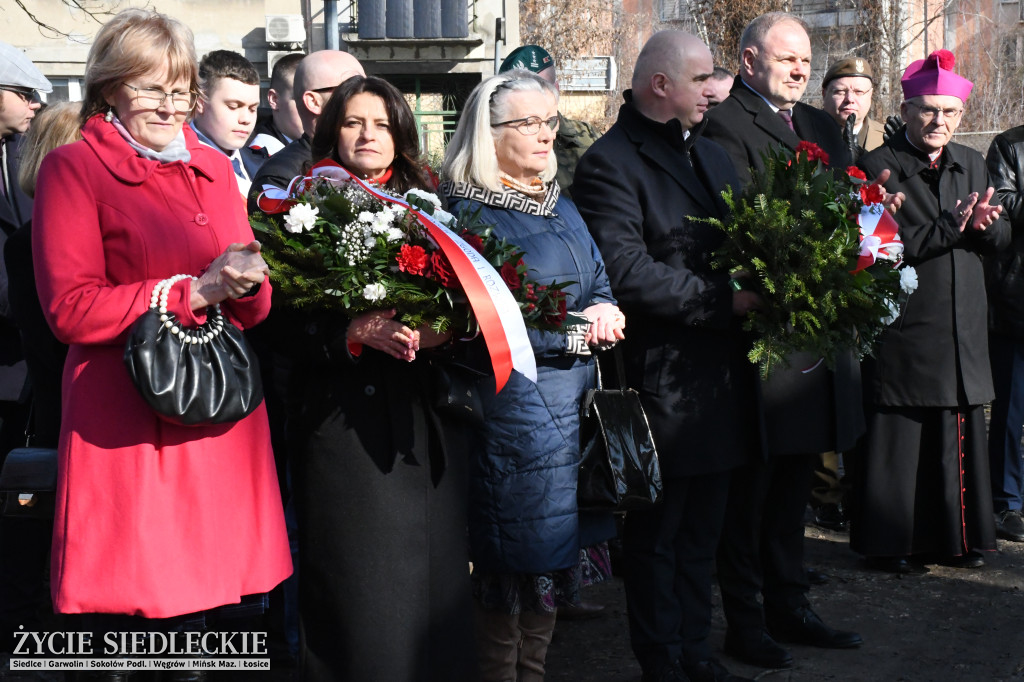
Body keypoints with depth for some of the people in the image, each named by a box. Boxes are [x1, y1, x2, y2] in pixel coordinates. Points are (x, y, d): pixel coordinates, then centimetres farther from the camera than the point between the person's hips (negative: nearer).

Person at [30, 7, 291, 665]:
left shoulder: (213, 166, 17)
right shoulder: (72, 167, 0)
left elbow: (257, 305, 18)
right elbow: (69, 307, -9)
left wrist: (245, 286, -7)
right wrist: (196, 291, -13)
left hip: (225, 422, 5)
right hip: (132, 430, -5)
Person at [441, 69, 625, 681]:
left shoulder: (560, 206, 15)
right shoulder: (468, 212, -10)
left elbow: (599, 283, 19)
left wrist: (604, 311, -4)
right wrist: (574, 331, -16)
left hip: (576, 407, 8)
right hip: (514, 408, -8)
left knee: (553, 556, 15)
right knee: (512, 568, 0)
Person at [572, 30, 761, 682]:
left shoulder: (714, 155, 16)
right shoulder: (611, 163, -12)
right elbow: (626, 272, -22)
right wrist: (725, 297, -20)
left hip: (723, 376, 8)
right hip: (663, 379, -8)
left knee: (703, 529, 17)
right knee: (659, 533, 5)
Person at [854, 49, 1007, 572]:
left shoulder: (972, 165, 14)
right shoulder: (879, 167, -4)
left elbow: (1001, 239, 12)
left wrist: (982, 224, -11)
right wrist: (950, 229, -20)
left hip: (963, 330, 6)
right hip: (903, 327, -5)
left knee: (959, 435, 10)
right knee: (898, 437, 0)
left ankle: (956, 538, 23)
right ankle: (893, 542, 12)